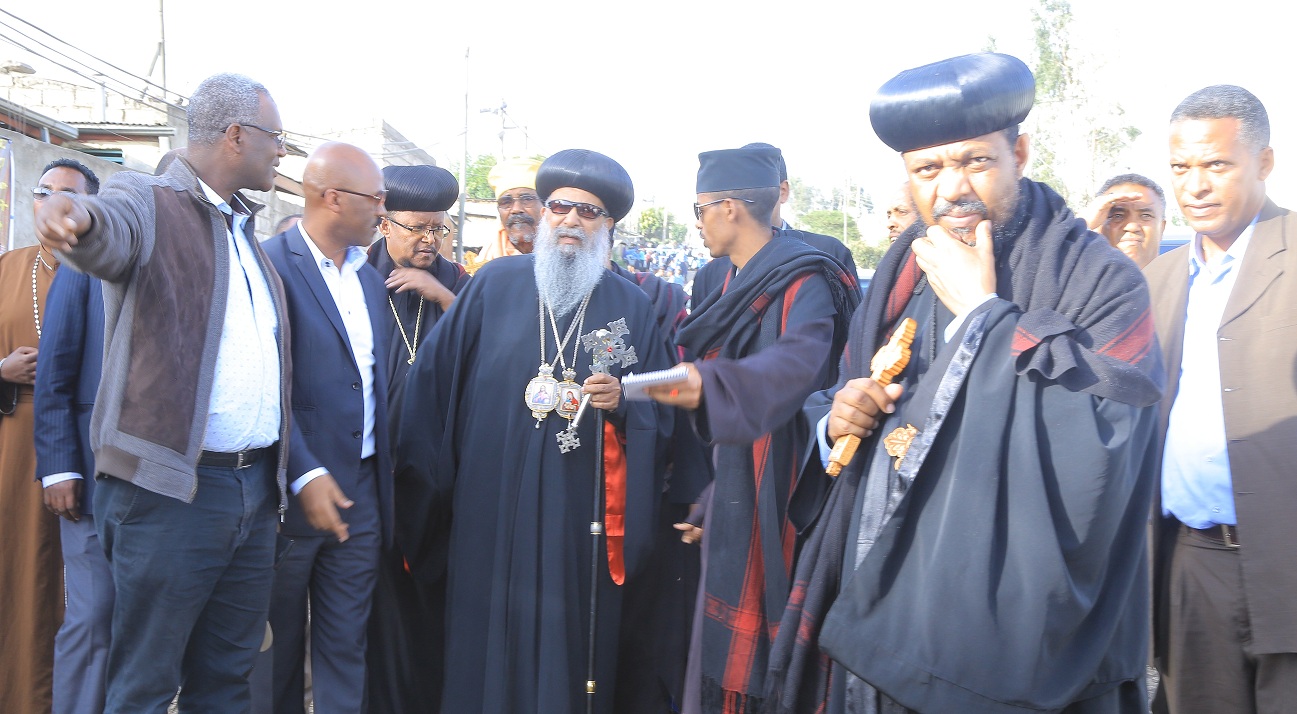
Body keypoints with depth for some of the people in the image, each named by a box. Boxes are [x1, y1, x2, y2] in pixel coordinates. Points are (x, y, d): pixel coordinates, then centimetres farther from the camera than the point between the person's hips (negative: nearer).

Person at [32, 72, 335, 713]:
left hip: (256, 488, 7)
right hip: (172, 488, -7)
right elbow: (113, 233, -31)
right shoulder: (150, 201, -6)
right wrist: (76, 215, -52)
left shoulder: (245, 229, 18)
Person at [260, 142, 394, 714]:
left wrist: (384, 482, 10)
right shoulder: (270, 264, -11)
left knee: (346, 645, 12)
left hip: (361, 492, 6)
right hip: (292, 492, -6)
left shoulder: (371, 280, 13)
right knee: (281, 645, 12)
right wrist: (305, 475, -21)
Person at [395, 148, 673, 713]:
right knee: (488, 629, 7)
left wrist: (622, 401, -14)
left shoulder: (631, 306, 5)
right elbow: (437, 376, 5)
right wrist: (430, 474, 1)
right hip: (490, 504, 1)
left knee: (568, 635, 5)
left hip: (580, 511, 0)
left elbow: (660, 405, 6)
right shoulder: (494, 284, 4)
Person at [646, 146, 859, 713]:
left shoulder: (802, 283, -15)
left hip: (771, 491, -8)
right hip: (729, 481, 8)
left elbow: (800, 359, -35)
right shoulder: (737, 283, 12)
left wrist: (708, 384, -49)